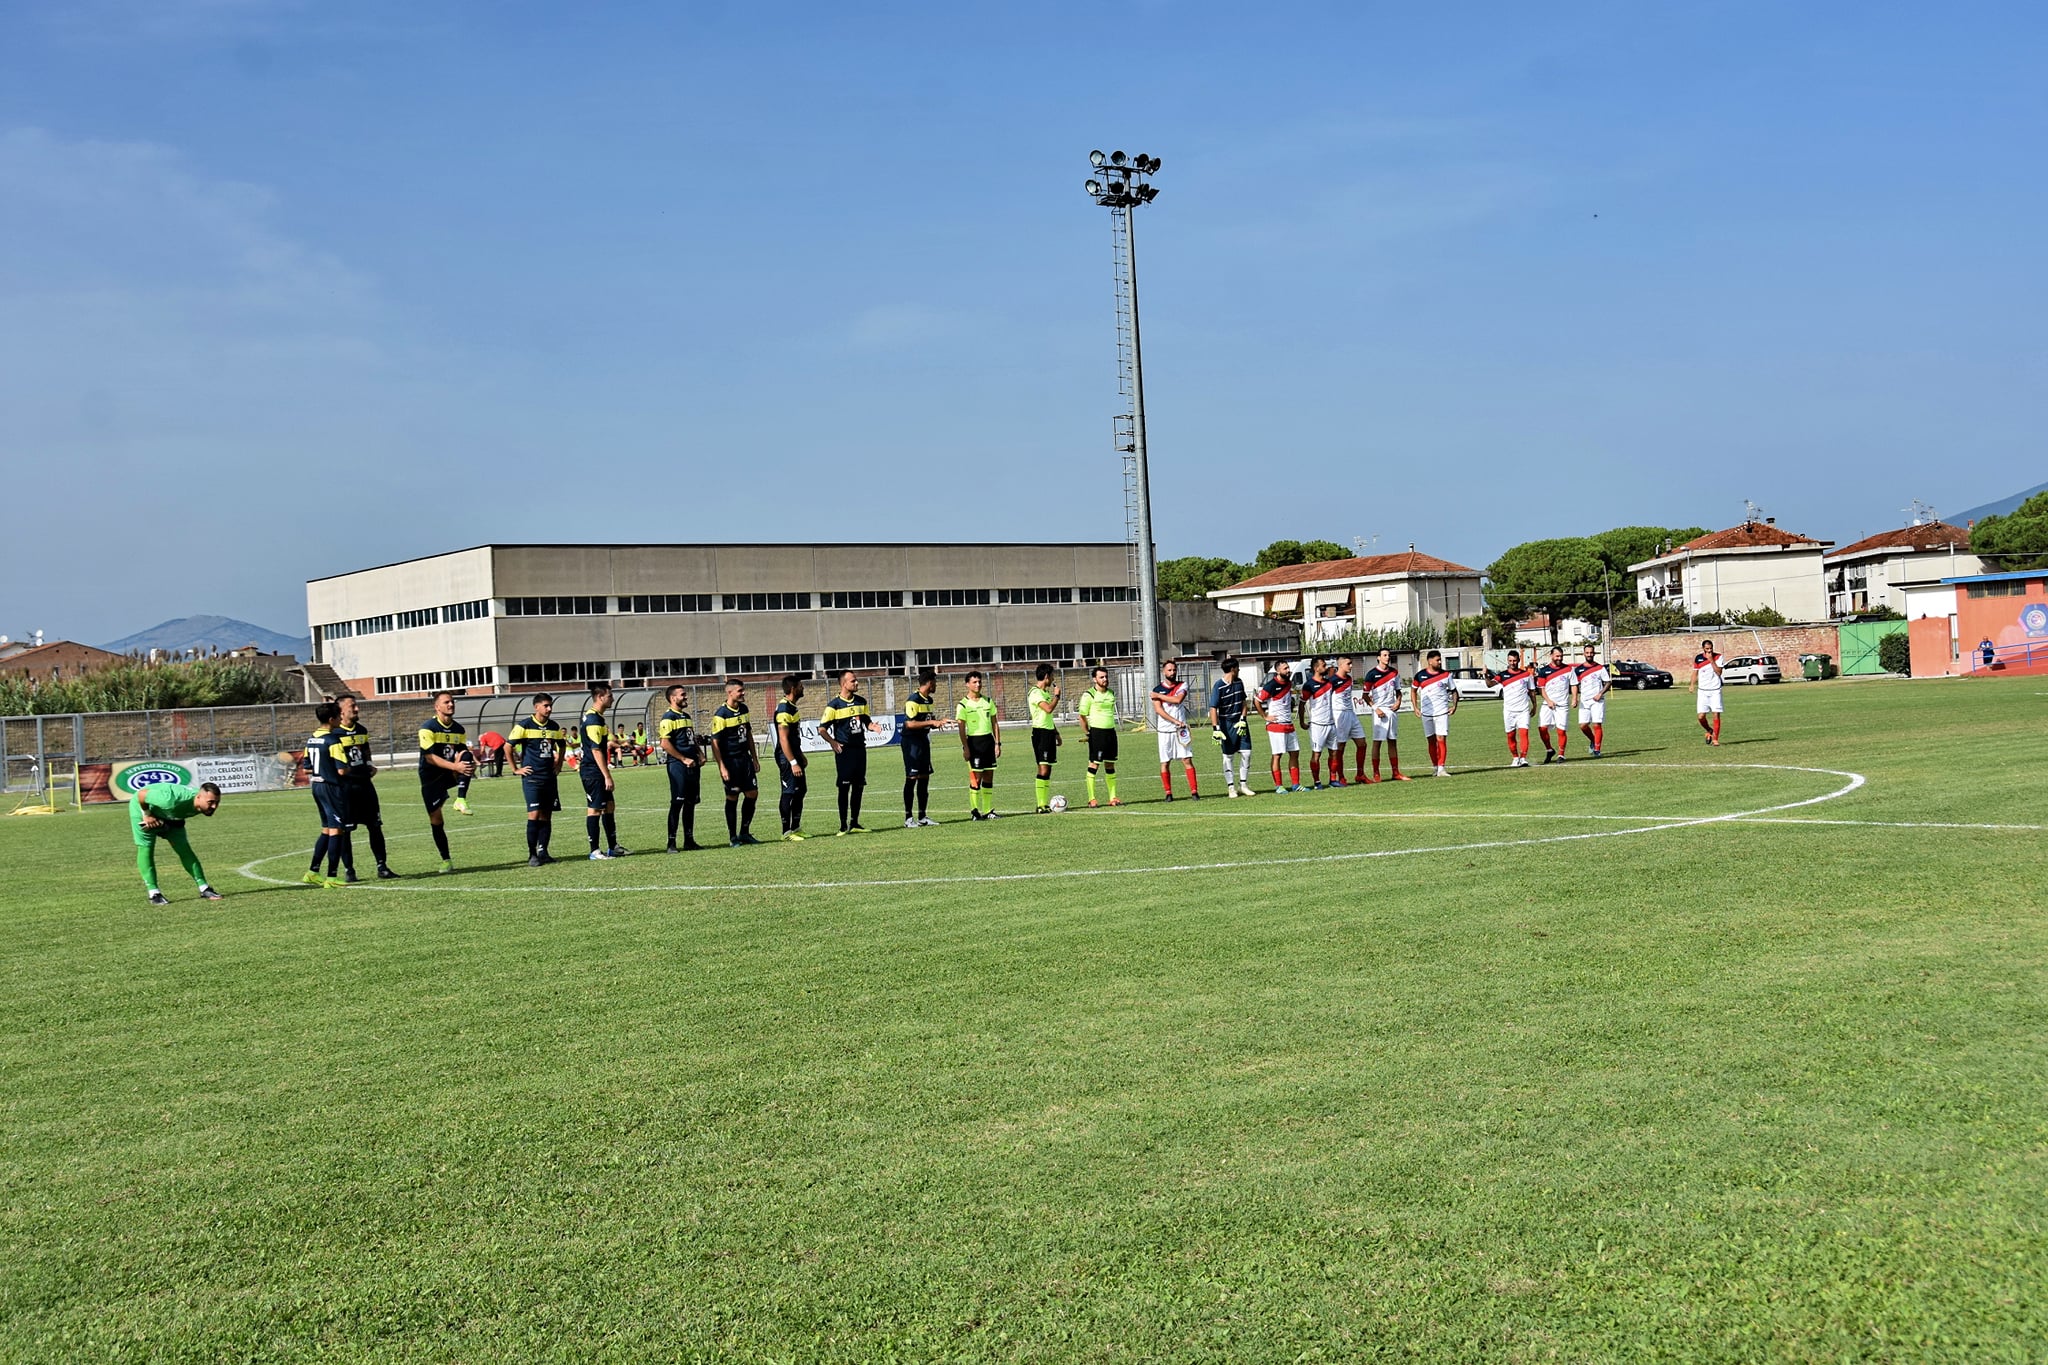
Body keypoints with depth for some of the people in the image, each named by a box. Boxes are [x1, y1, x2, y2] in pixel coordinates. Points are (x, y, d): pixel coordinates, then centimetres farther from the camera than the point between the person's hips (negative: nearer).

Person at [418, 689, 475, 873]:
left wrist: (470, 764, -20)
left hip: (450, 774, 3)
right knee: (435, 821, -2)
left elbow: (462, 752, 4)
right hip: (431, 777, -3)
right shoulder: (428, 729, -13)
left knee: (466, 756, -27)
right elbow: (429, 757, -21)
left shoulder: (459, 729, 4)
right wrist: (455, 766, -31)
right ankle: (446, 860, 11)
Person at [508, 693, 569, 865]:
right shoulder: (524, 726, -7)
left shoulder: (554, 727, 9)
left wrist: (559, 765, 17)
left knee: (547, 815, 5)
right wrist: (515, 769, -5)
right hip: (532, 777, -5)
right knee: (534, 814, -11)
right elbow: (508, 746, -5)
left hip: (550, 777, 5)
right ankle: (532, 855, -5)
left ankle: (542, 852, 11)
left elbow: (562, 745, 27)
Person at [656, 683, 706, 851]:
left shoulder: (686, 716, 19)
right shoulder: (668, 718, -9)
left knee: (691, 803, 10)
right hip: (677, 765, -8)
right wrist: (684, 759, -16)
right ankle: (671, 842, -4)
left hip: (692, 765, 8)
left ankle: (689, 841, 17)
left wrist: (700, 754, 10)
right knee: (677, 803, -8)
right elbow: (665, 743, -17)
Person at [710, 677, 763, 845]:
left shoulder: (744, 709, 9)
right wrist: (722, 767, -18)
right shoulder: (721, 715, -14)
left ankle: (744, 833, 20)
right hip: (730, 760, -7)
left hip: (745, 758, 7)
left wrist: (754, 757, 17)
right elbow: (715, 743, -14)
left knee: (752, 794, 7)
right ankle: (733, 837, 9)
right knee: (732, 798, 0)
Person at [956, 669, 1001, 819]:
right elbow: (961, 728, -5)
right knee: (976, 777, -7)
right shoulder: (963, 705, -3)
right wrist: (965, 748, -12)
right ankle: (975, 811, -1)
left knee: (989, 777, 5)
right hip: (974, 741, -5)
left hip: (989, 740, 5)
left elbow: (995, 723, 13)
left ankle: (988, 811, 9)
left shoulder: (988, 701, 10)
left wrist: (997, 743, 6)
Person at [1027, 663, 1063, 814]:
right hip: (1040, 732, -10)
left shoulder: (1045, 692, 18)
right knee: (1043, 769, -12)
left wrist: (1056, 732, 25)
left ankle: (1046, 803, 12)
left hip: (1049, 732, 10)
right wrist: (1057, 695, -12)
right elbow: (1048, 709, -27)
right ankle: (1041, 805, -14)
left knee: (1048, 768, 9)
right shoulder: (1035, 692, -13)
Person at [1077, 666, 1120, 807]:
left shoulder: (1111, 694, 13)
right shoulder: (1089, 695, -6)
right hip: (1096, 731, -6)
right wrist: (1086, 734, -5)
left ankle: (1112, 797, 12)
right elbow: (1082, 716, -4)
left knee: (1110, 765, 8)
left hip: (1111, 731, 6)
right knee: (1094, 764, -5)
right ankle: (1091, 799, -1)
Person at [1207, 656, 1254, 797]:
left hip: (1240, 722, 5)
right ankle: (1231, 787, 8)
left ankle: (1243, 784, 12)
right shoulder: (1218, 686, -14)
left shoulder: (1239, 682, 6)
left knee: (1246, 753, 1)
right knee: (1228, 757, 2)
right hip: (1226, 724, -5)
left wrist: (1243, 720, -3)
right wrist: (1216, 729, -22)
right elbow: (1213, 708, -16)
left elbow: (1244, 702, 11)